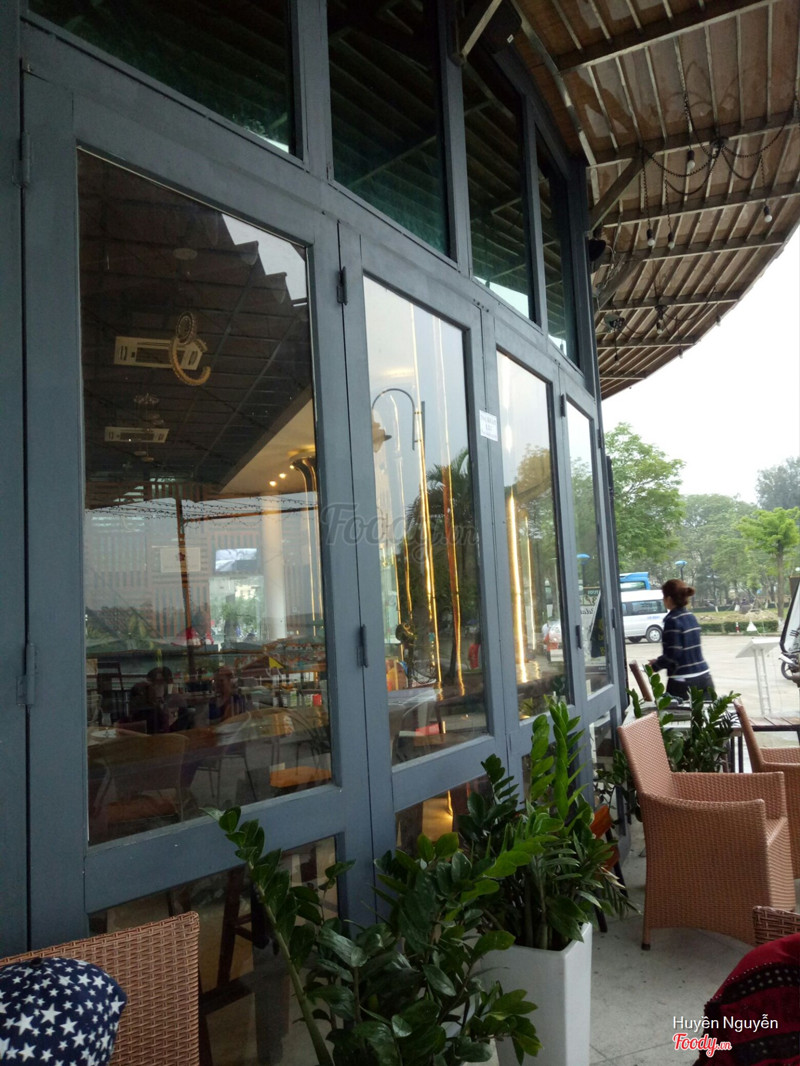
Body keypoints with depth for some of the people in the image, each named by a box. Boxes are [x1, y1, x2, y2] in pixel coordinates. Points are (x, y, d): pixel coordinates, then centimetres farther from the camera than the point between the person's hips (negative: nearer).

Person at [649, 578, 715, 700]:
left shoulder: (673, 621, -14)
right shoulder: (691, 617, 10)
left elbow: (672, 655, -17)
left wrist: (655, 665, -2)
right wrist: (659, 661, 19)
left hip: (683, 682, -8)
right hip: (704, 677, 8)